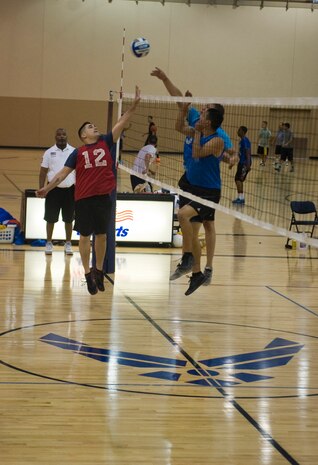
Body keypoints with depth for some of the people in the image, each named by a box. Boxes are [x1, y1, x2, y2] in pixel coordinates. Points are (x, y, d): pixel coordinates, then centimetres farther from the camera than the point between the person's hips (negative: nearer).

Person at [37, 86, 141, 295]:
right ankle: (88, 274, 14)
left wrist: (135, 104, -6)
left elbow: (121, 123, 3)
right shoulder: (78, 153, 6)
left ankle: (99, 271, 23)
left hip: (104, 196, 1)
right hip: (84, 198, -1)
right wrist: (47, 188, -6)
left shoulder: (106, 143, 9)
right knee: (85, 236, 4)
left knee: (101, 234, 10)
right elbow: (64, 172, 5)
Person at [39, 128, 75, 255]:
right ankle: (49, 243, 16)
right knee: (51, 218, 5)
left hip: (69, 189, 1)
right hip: (54, 189, 0)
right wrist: (41, 189, -6)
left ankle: (68, 244, 18)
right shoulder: (49, 152, 1)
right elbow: (43, 172, 3)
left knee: (69, 218, 7)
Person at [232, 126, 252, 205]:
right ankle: (240, 198, 19)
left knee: (238, 180, -12)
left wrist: (248, 165, -29)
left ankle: (241, 198, -12)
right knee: (238, 179, 13)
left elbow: (248, 153, -22)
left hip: (245, 163, -10)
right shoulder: (242, 140, 14)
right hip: (242, 162, 10)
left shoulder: (245, 140, -16)